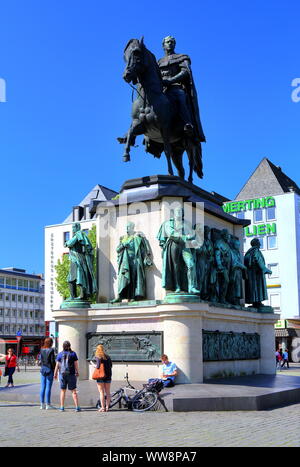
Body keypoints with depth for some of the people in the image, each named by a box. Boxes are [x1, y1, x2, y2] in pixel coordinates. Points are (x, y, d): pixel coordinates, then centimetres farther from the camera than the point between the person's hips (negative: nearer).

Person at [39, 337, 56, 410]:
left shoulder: (41, 350, 5)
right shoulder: (51, 350, -11)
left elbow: (39, 359, 7)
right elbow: (52, 361, -11)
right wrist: (55, 369, -2)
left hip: (43, 370, 6)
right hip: (49, 370, -6)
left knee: (42, 387, 9)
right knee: (48, 387, -2)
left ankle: (42, 404, 12)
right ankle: (48, 404, 0)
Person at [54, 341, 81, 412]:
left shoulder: (60, 354, 0)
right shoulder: (73, 354, -3)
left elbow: (57, 365, 2)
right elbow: (76, 364, -2)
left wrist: (55, 374, 11)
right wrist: (77, 372, 11)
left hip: (62, 374, 1)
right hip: (71, 374, -1)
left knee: (63, 391, 11)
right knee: (74, 391, 4)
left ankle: (62, 407, 11)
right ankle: (77, 407, 1)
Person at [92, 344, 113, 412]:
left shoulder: (97, 357, -7)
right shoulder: (108, 357, 9)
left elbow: (98, 366, -15)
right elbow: (111, 365, 8)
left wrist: (95, 366, 6)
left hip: (100, 376, -5)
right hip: (108, 376, 5)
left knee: (101, 392, -2)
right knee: (107, 392, 9)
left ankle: (103, 407, -3)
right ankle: (107, 407, 10)